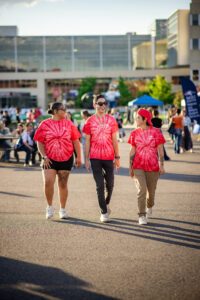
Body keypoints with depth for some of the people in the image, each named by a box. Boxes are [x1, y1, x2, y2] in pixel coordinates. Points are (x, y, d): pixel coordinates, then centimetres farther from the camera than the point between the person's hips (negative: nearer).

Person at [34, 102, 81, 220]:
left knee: (63, 184, 7)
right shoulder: (45, 124, -2)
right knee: (48, 182, -14)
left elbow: (76, 141, 7)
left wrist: (78, 157, 1)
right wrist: (44, 157, -10)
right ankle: (50, 207, 6)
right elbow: (40, 143, 0)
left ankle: (63, 209, 19)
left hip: (66, 159, 2)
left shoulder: (69, 124, 4)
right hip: (50, 160, -2)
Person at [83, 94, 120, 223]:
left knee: (110, 184, 8)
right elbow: (87, 141, 2)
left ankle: (106, 203, 37)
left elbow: (114, 140, 6)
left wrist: (117, 157, 3)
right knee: (100, 185, -2)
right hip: (95, 157, -2)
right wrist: (87, 159, -1)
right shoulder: (90, 121, -1)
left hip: (109, 156, 2)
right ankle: (104, 212, 6)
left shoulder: (111, 120, 3)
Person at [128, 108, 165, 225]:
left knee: (151, 190, 10)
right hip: (138, 166, 1)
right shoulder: (134, 133, 5)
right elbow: (132, 151, 9)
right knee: (141, 190, -13)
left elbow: (160, 150, -1)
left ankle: (149, 207, 42)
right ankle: (142, 216, -7)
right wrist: (130, 167, 7)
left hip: (153, 166, 0)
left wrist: (161, 165, -8)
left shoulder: (156, 132, -2)